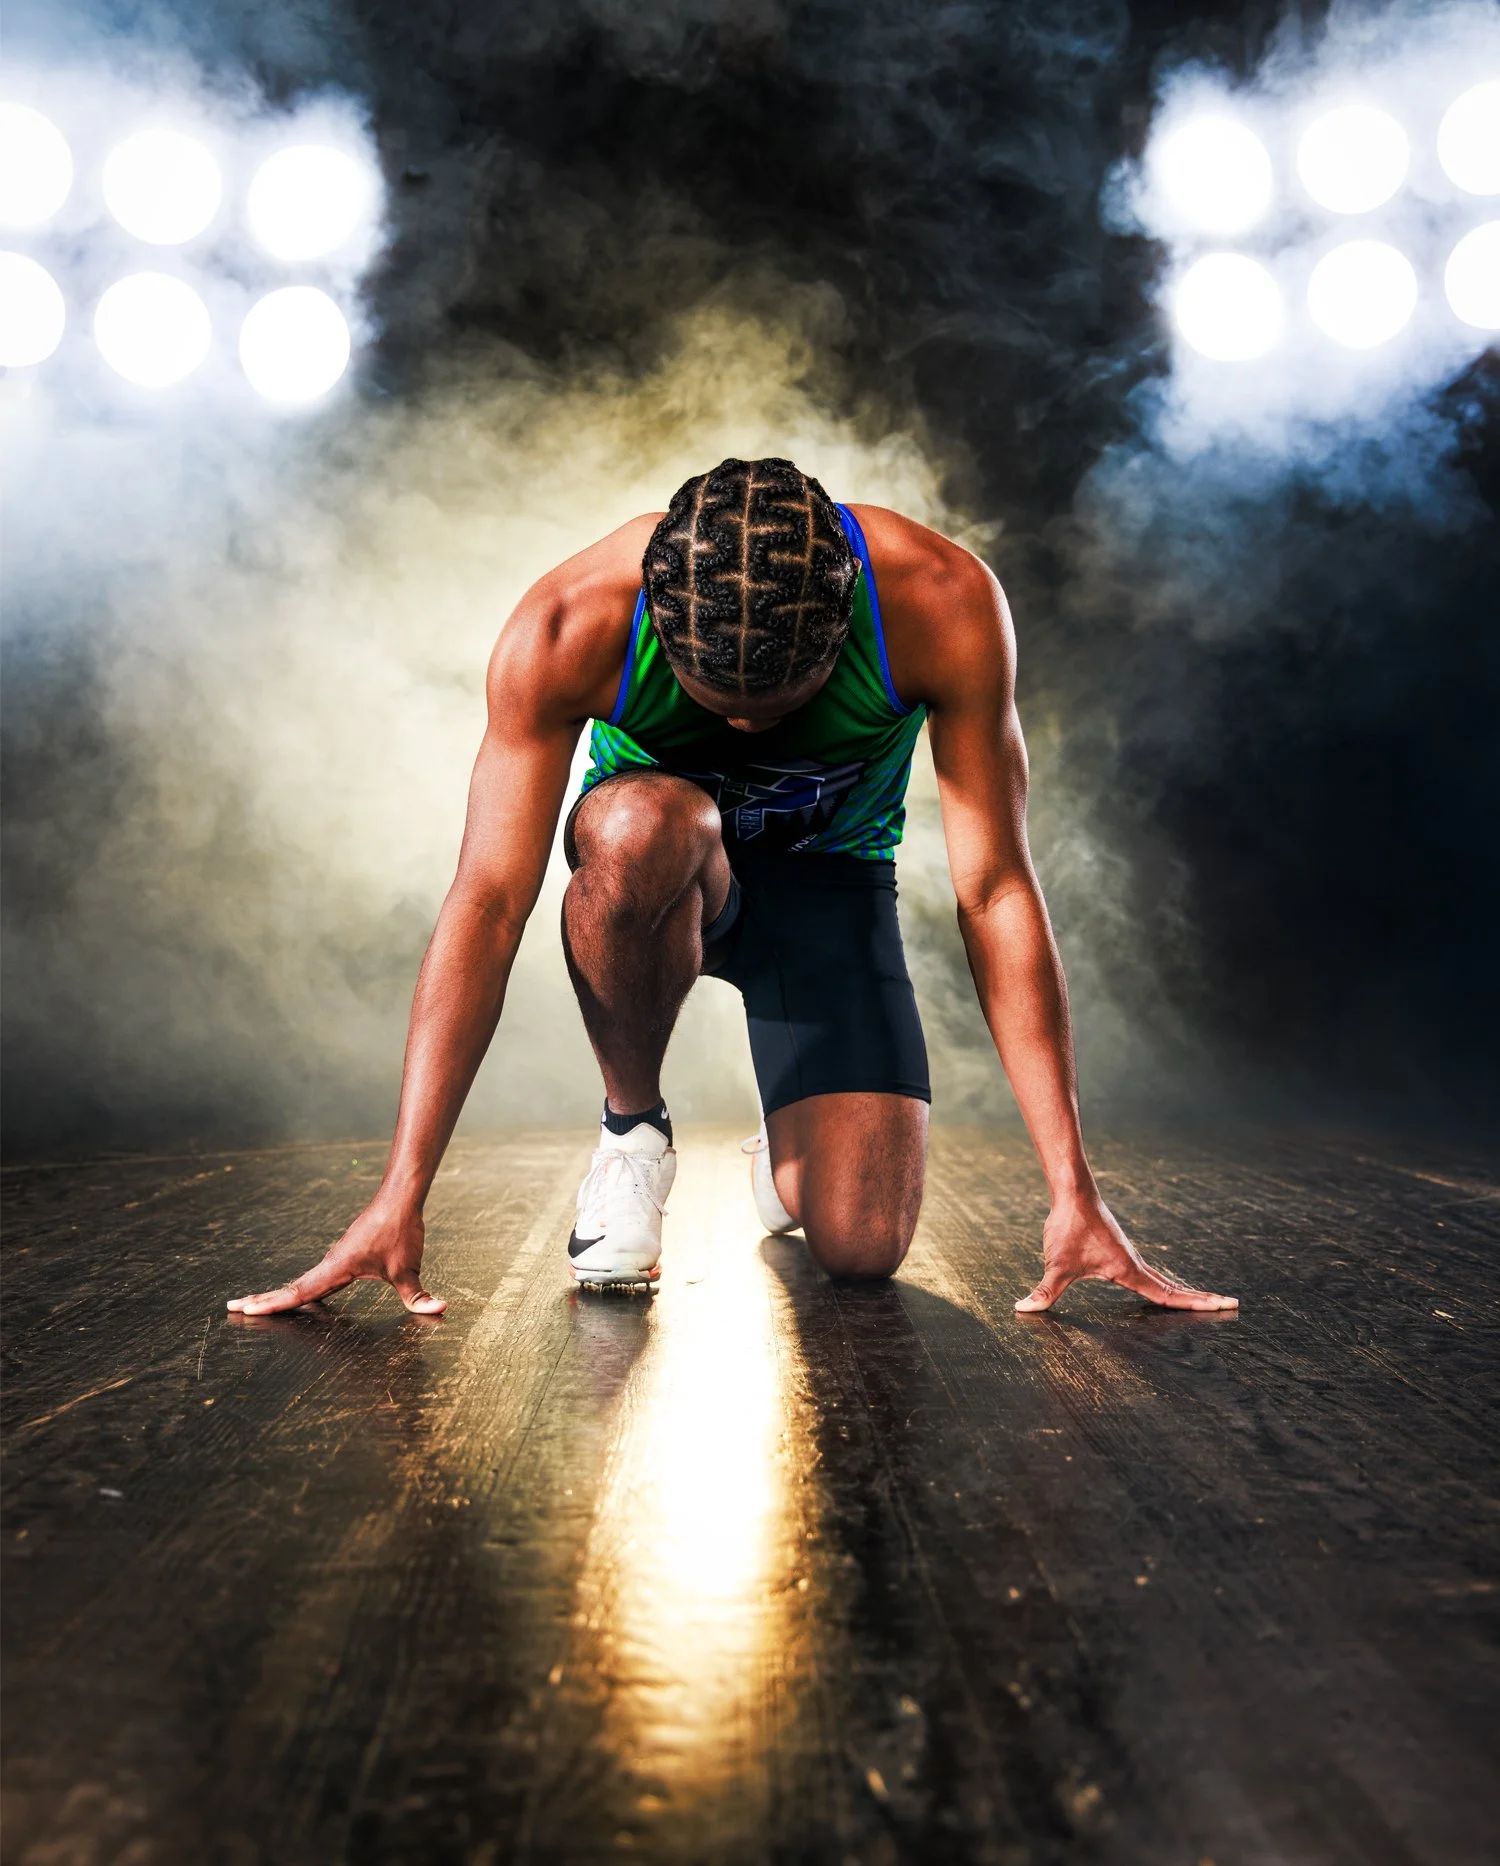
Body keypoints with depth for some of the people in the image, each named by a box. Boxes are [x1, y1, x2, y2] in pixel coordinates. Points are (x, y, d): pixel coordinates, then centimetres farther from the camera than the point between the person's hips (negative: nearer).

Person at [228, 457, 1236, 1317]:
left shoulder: (944, 603, -30)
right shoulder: (567, 627, -30)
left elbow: (997, 895, -26)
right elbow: (487, 907, -29)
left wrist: (1073, 1191, -27)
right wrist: (399, 1199, -31)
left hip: (828, 873, 0)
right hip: (660, 872, 0)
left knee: (863, 1246, -18)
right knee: (640, 827, -41)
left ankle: (790, 1153, 20)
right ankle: (632, 1128, -13)